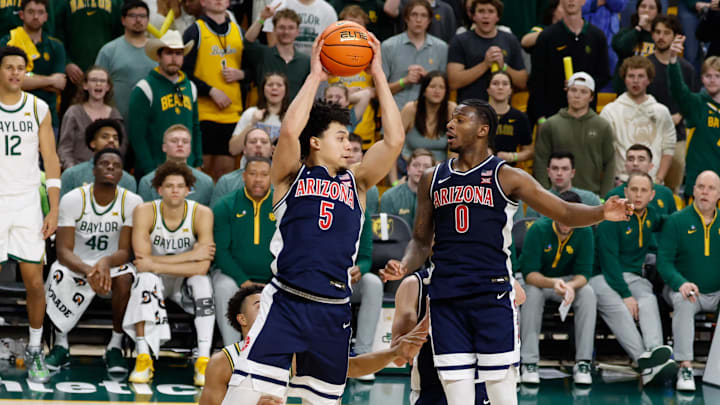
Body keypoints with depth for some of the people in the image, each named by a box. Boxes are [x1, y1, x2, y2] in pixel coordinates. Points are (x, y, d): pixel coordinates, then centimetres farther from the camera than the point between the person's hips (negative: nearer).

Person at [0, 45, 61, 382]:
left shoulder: (38, 108, 4)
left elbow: (51, 160, 5)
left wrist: (54, 209, -2)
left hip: (28, 203, 1)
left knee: (34, 281, -1)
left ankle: (35, 351, 13)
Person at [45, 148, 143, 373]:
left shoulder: (132, 202, -9)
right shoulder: (72, 200, -12)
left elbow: (124, 251, -13)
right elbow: (63, 251, -17)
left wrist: (106, 262, -38)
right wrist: (88, 271, -38)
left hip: (111, 264, 1)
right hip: (77, 265, 0)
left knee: (125, 277, -34)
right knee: (59, 274, -35)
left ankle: (115, 346, -18)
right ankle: (60, 345, -15)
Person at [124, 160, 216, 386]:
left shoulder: (202, 214, -17)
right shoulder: (145, 212, -17)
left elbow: (202, 267, -26)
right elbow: (143, 261, -26)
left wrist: (155, 265, -29)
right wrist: (191, 255, -26)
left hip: (185, 283, 1)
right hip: (156, 282, 0)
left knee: (202, 280, -31)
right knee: (145, 278, -33)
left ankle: (203, 361, -31)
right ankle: (143, 359, -34)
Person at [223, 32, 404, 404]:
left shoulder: (356, 182, 14)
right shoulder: (291, 176, 5)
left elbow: (394, 140, 3)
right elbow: (290, 130, -15)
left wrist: (378, 76, 2)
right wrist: (315, 76, -7)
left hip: (333, 311, 4)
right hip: (285, 301, -4)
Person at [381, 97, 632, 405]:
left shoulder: (507, 177, 1)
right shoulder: (433, 179, 14)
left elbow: (565, 213, -4)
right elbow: (422, 240, 20)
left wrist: (601, 213, -23)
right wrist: (403, 267, -1)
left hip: (493, 295, -4)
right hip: (445, 297, 4)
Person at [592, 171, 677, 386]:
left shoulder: (652, 216, 13)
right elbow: (609, 260, -13)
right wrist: (625, 295, -22)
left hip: (634, 277, 5)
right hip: (603, 277, -5)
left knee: (648, 301, -31)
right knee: (617, 308, -38)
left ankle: (655, 351, -55)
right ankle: (644, 361, -51)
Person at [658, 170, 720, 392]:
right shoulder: (676, 221, -2)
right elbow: (664, 261, -7)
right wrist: (681, 283, -26)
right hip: (685, 290, -3)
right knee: (683, 301, -36)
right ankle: (685, 368, -35)